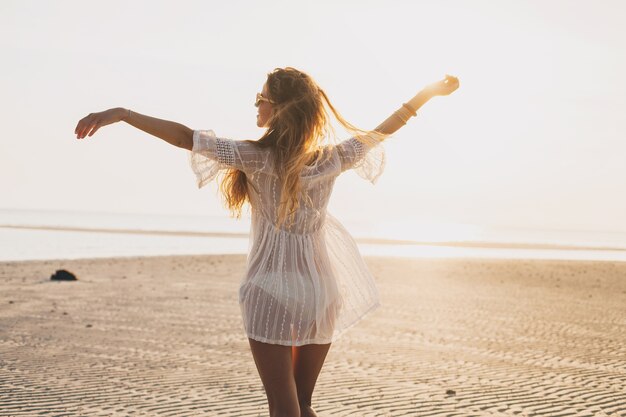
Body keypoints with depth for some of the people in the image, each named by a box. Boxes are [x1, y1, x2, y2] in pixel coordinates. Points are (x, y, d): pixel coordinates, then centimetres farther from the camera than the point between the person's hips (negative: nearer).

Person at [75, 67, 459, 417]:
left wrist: (120, 113, -16)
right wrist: (429, 92, 26)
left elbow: (184, 136, -18)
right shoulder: (330, 160, -1)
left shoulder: (258, 158, -13)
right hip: (322, 292, 5)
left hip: (272, 294, -4)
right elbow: (382, 131, 13)